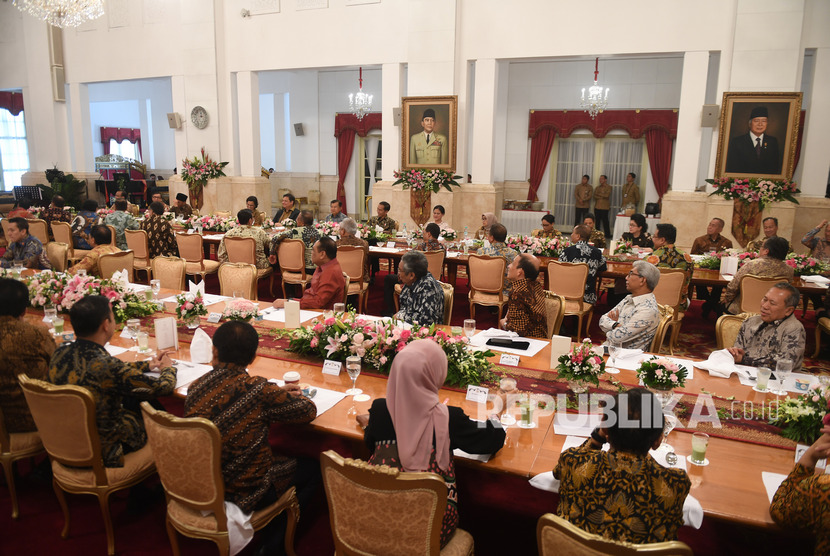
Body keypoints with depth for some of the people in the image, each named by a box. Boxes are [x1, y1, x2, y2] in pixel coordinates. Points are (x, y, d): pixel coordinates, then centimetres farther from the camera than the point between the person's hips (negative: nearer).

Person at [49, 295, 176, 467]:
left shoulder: (60, 353, -9)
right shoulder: (106, 366, -32)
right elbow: (164, 387, -19)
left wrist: (147, 365, 18)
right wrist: (168, 368, 3)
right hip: (103, 452, -7)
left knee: (133, 396, 21)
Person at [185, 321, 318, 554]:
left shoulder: (196, 388, -11)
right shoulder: (259, 390, -26)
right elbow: (309, 411, -12)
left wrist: (276, 393, 6)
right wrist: (290, 396, 8)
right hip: (246, 493, -6)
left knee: (285, 459, 29)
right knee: (312, 469, 19)